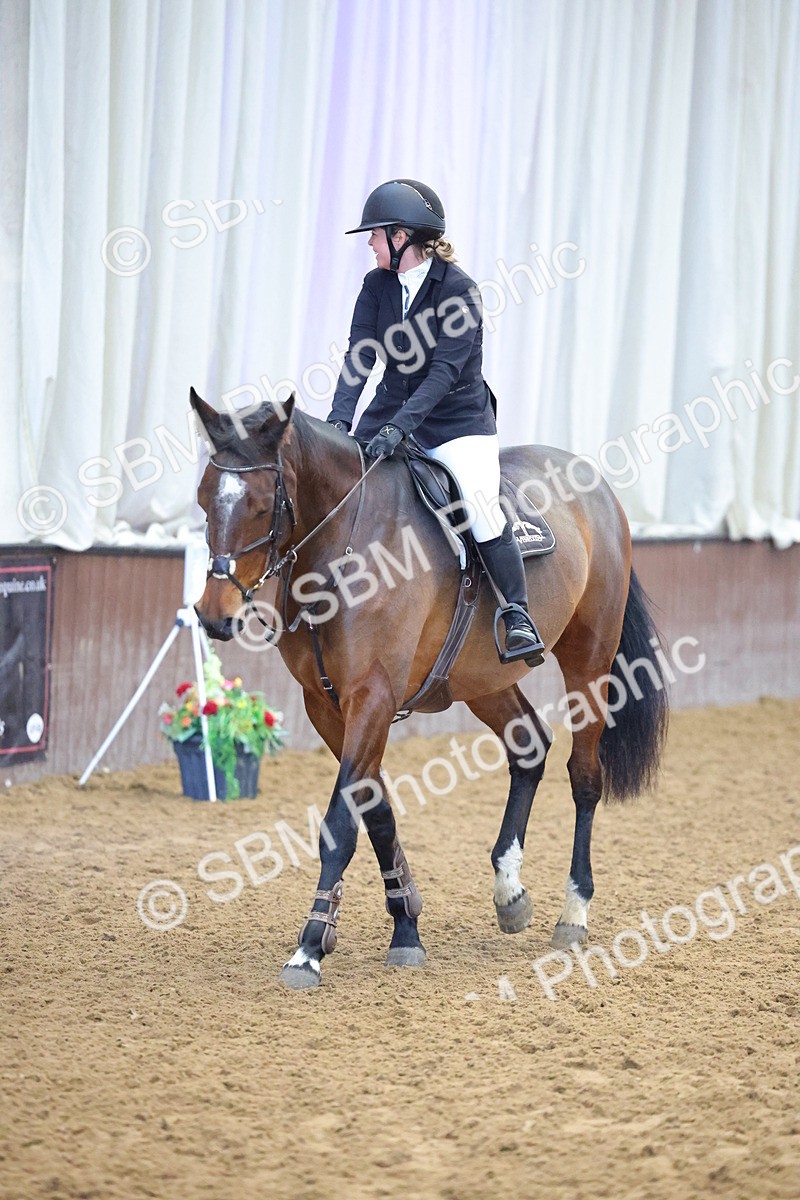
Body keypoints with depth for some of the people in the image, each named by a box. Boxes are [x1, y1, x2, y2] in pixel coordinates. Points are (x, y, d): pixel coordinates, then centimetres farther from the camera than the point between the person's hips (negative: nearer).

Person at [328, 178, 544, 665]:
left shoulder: (459, 290, -15)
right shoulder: (377, 286, 1)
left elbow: (444, 371, -24)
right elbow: (360, 356, -7)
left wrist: (399, 425, -35)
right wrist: (340, 419, -23)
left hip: (458, 422, -6)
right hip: (392, 415, 6)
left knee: (480, 505, -26)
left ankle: (517, 616, -13)